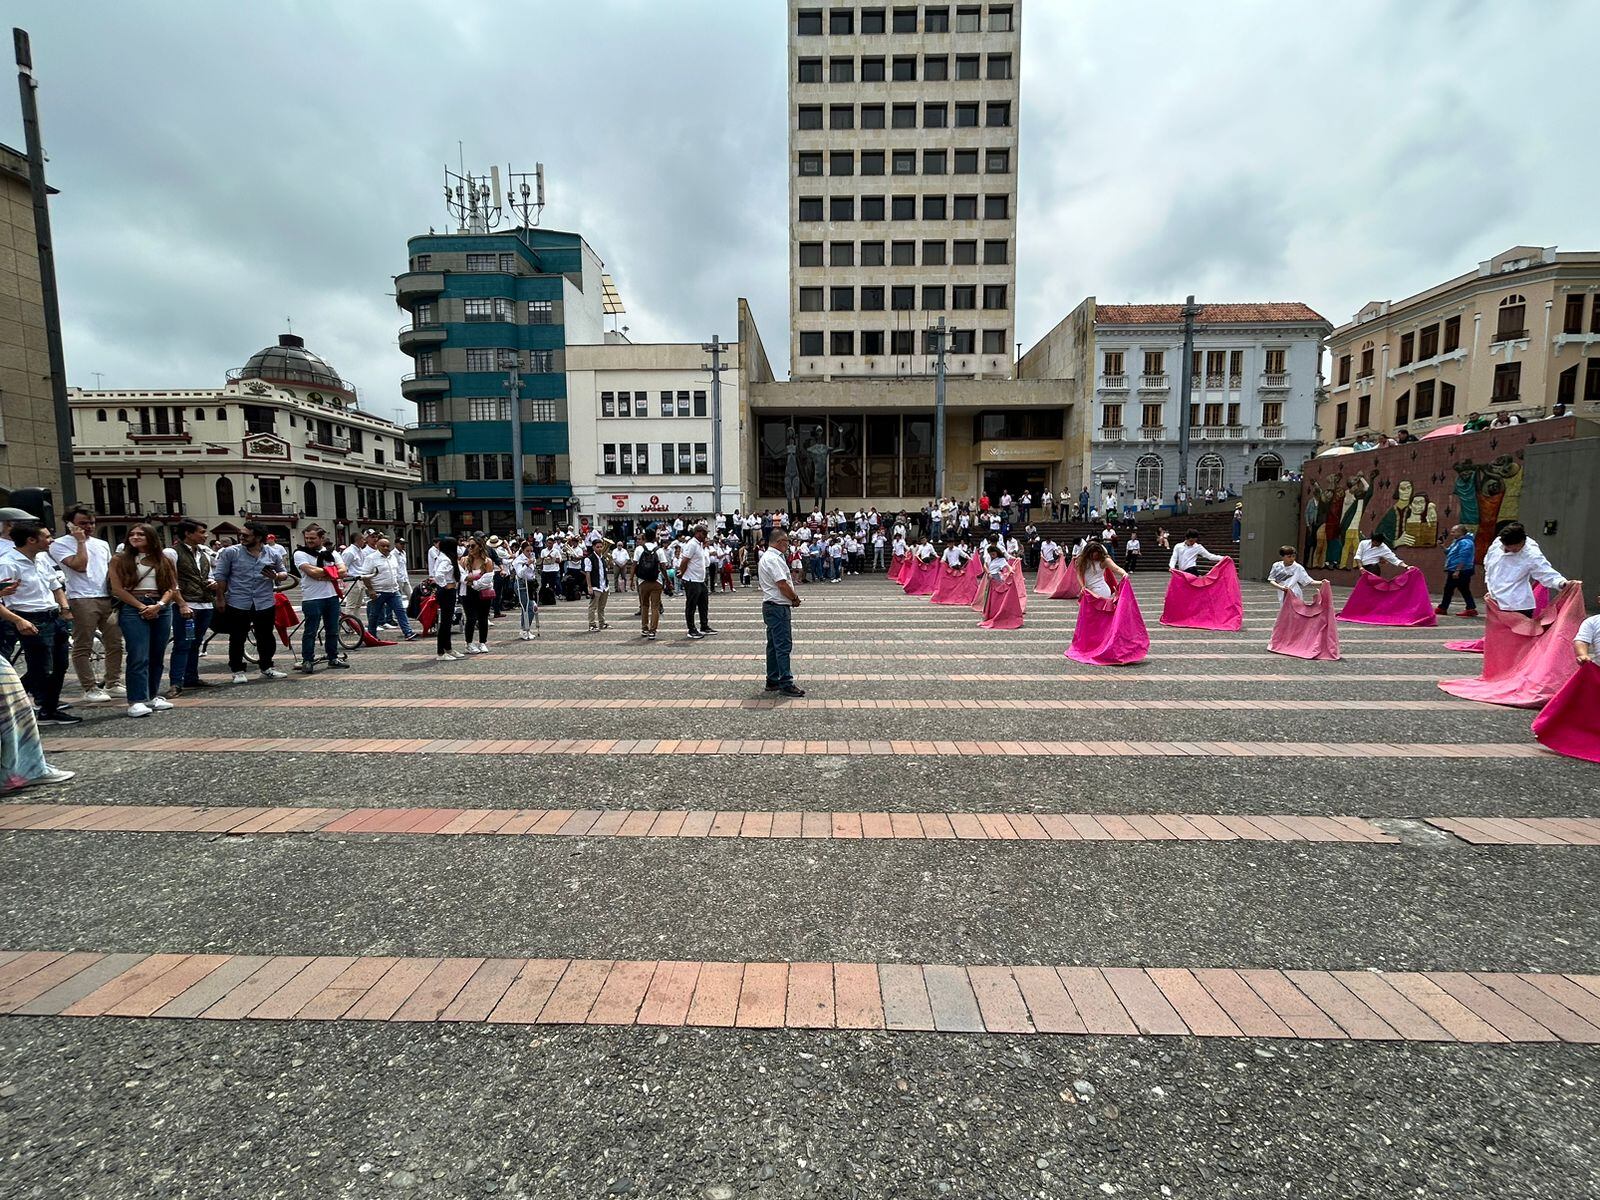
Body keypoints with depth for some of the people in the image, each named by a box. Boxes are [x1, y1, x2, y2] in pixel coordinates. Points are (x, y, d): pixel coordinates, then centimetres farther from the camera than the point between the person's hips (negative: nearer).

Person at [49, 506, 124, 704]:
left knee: (115, 643, 7)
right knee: (83, 647, -2)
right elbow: (80, 565, -15)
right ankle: (90, 689, 1)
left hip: (109, 599, 6)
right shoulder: (60, 544, -1)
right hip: (82, 600, -6)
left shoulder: (102, 544, 18)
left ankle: (113, 684, 15)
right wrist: (81, 541, -8)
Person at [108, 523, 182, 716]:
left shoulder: (162, 560, 13)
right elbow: (117, 588, -2)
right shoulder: (120, 559, 5)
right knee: (139, 656, -11)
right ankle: (136, 701, -11)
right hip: (133, 608, -3)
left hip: (161, 608, 3)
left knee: (157, 656, 6)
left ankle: (153, 696, 15)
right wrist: (142, 607, -10)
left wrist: (158, 605, -9)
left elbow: (171, 587, 7)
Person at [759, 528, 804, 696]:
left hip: (771, 606, 11)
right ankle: (786, 684, -7)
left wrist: (792, 596, 6)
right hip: (778, 607, -11)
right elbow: (782, 584, -21)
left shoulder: (767, 557, 17)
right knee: (783, 645, -9)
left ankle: (772, 681, 21)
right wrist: (795, 598, -5)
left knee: (774, 645, 15)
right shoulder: (774, 559, -17)